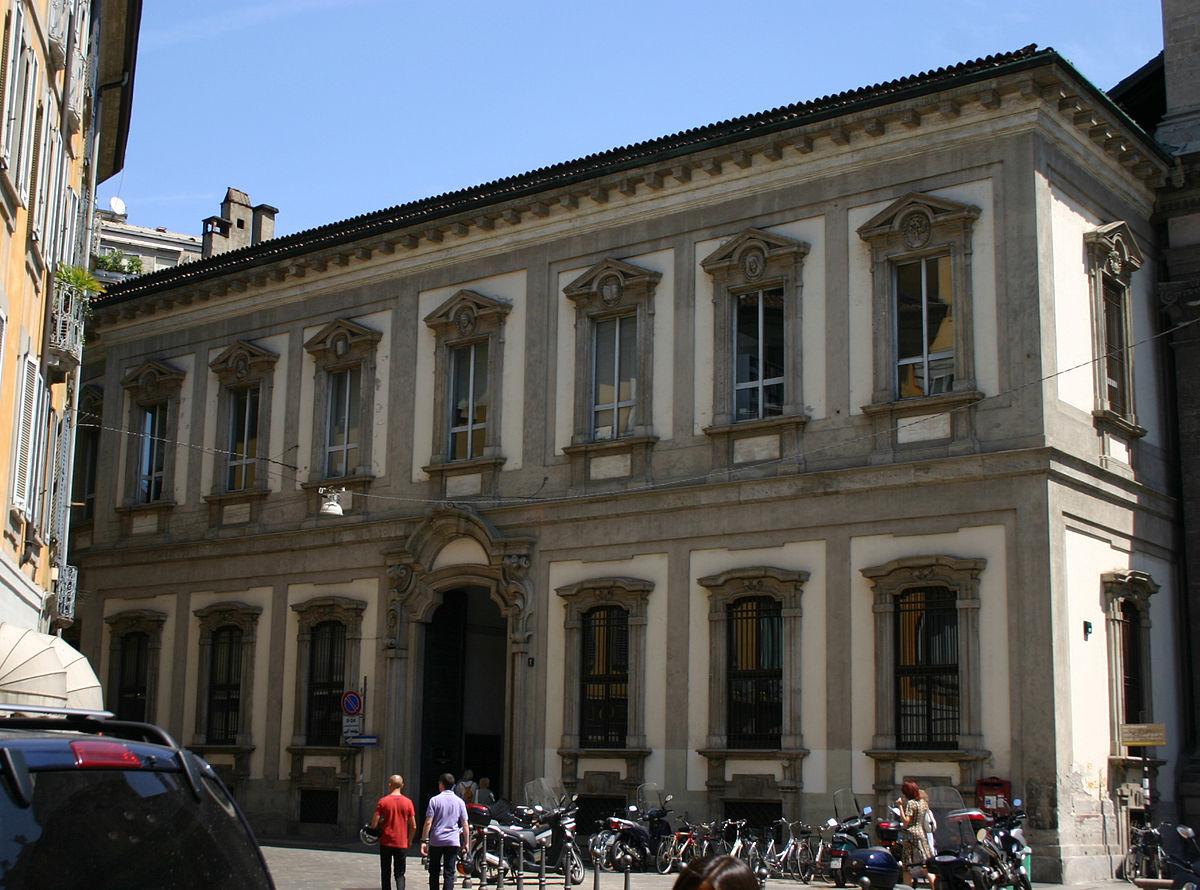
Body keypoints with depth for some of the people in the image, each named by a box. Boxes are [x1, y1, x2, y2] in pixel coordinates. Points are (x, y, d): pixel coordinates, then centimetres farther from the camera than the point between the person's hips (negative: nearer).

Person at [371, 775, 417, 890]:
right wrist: (409, 840, 15)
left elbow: (374, 823, -10)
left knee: (385, 874, 12)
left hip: (386, 843, -1)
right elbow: (413, 826, 0)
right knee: (400, 874, 6)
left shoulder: (383, 801, -7)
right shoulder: (407, 802, -2)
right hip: (402, 844, 1)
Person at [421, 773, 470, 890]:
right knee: (449, 874, 0)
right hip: (453, 842, 1)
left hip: (436, 841, -1)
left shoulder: (434, 800, -3)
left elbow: (428, 822, -8)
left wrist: (424, 841, -5)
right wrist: (466, 843, 10)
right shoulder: (459, 801, 4)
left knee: (434, 872, 13)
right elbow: (465, 824, 4)